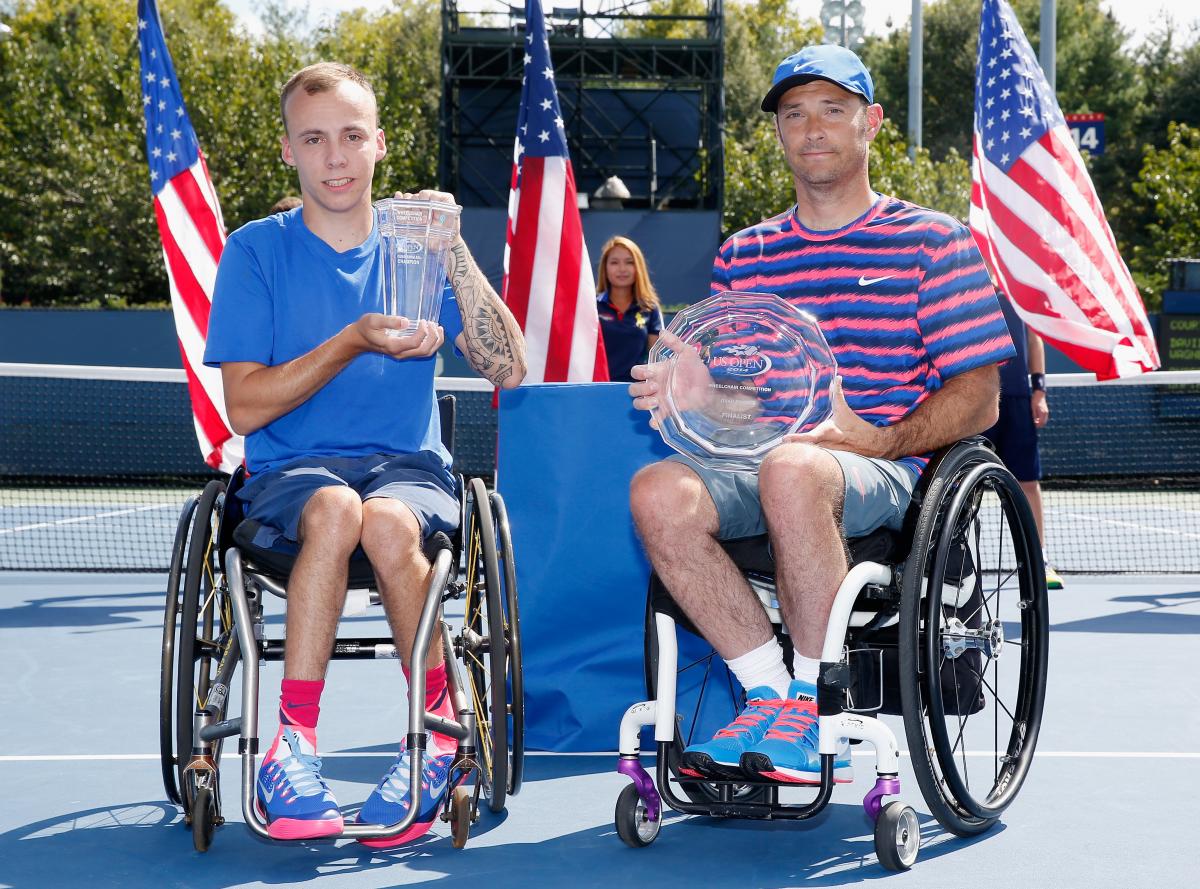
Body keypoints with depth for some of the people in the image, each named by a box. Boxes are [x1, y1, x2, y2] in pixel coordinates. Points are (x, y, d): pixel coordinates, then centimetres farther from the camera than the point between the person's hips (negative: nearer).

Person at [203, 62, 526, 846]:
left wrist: (454, 252, -11)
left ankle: (437, 730, -20)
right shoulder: (257, 251, 6)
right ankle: (296, 741, -32)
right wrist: (354, 341, -14)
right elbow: (245, 406, -3)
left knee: (386, 520, -36)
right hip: (290, 475, -1)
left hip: (410, 469, 1)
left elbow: (510, 372, -1)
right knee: (334, 507, -37)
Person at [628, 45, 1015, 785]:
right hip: (758, 465, 4)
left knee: (793, 471, -39)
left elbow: (978, 397, 1)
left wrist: (879, 439, -16)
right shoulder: (742, 257, 21)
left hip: (886, 473, -4)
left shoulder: (930, 241, 8)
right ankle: (770, 693, -20)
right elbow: (724, 394, 19)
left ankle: (815, 712, -26)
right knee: (659, 491, -29)